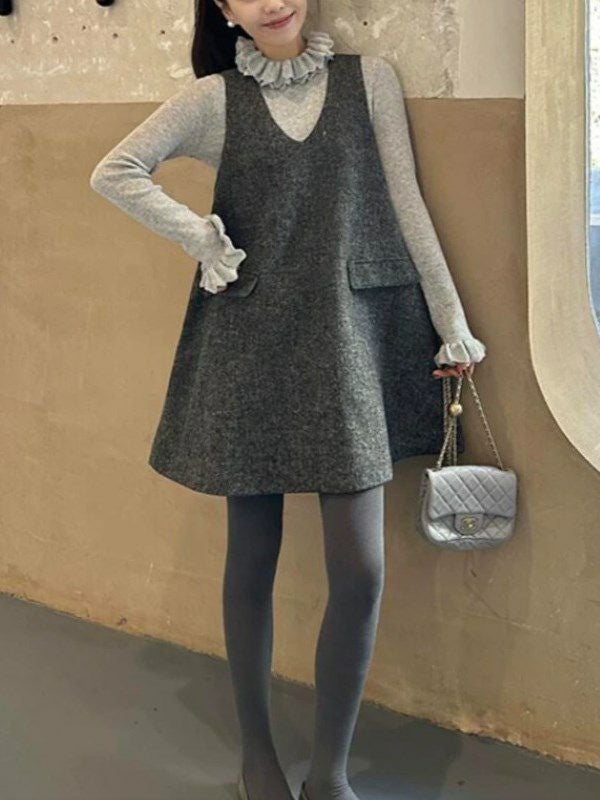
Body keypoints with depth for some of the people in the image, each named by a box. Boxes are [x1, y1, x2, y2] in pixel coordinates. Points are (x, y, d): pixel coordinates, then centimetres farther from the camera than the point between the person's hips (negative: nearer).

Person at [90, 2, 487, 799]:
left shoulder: (369, 78, 4)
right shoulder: (215, 97, 3)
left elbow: (405, 203, 4)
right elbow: (114, 172, 0)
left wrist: (453, 325, 5)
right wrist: (203, 238, -6)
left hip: (349, 339, 0)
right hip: (249, 343, 0)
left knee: (360, 570, -4)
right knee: (252, 559, 8)